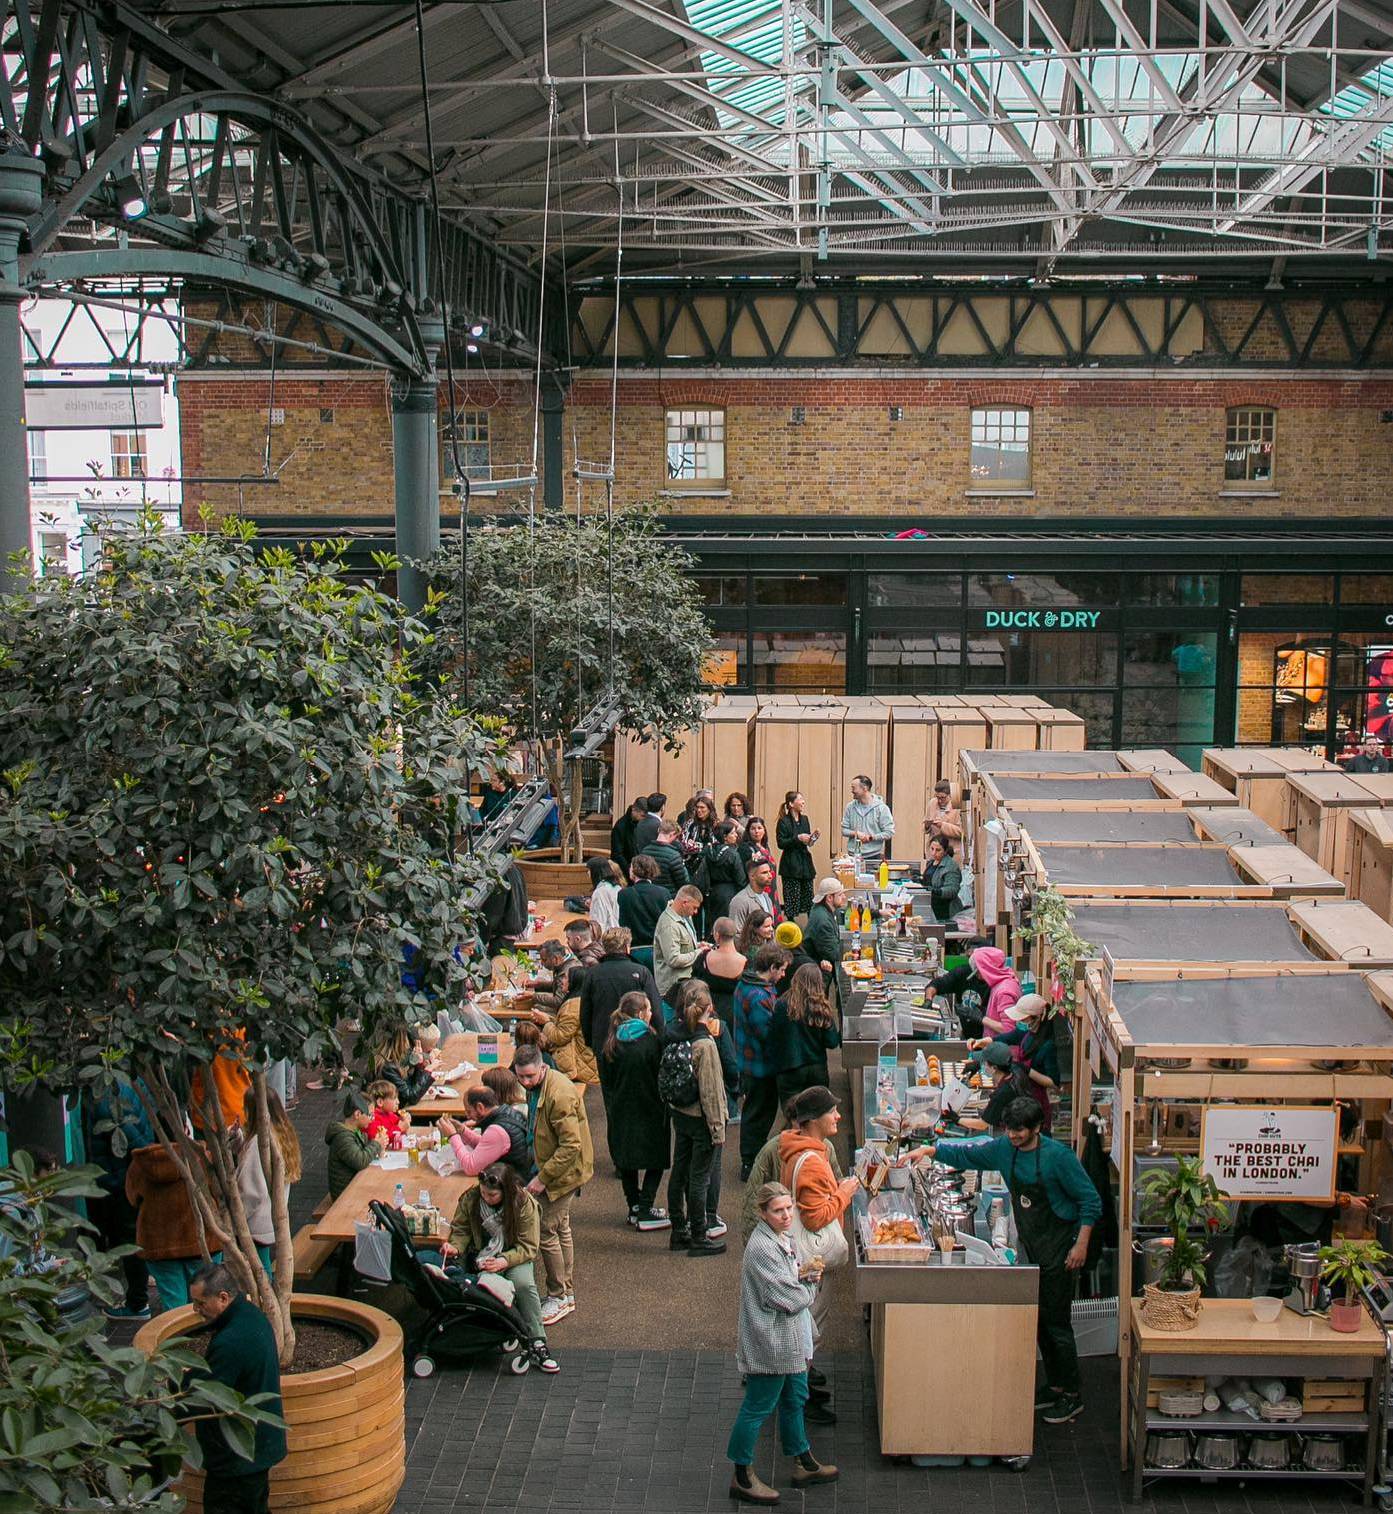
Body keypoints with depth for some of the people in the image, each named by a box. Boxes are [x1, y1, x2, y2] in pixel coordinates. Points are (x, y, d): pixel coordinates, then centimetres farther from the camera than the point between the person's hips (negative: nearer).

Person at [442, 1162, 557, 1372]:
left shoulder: (525, 1204, -17)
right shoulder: (470, 1199, -9)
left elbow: (528, 1247, -14)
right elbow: (461, 1230, 1)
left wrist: (504, 1261, -31)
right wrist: (455, 1247, -22)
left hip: (514, 1256, -3)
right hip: (479, 1255, 3)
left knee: (523, 1283, -34)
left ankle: (538, 1344, -26)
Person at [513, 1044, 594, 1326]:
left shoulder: (559, 1094, -28)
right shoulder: (537, 1087, 3)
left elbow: (571, 1146, -28)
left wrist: (542, 1178, -25)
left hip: (565, 1170, -10)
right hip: (553, 1167, 10)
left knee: (547, 1231, -6)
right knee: (560, 1229, 18)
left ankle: (559, 1298, 7)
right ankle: (567, 1294, 30)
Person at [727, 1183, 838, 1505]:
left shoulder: (784, 1237, 4)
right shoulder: (762, 1249, -27)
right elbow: (790, 1299, -26)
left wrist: (802, 1276, -5)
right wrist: (808, 1285, -6)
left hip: (790, 1340, 10)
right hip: (770, 1343, -10)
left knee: (795, 1400, 22)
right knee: (757, 1408, 3)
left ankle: (804, 1465, 38)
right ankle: (741, 1477, 16)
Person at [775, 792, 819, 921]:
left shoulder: (804, 820, 12)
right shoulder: (783, 822, -8)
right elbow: (781, 843, -14)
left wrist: (813, 838, 0)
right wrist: (797, 838, -22)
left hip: (805, 862, 6)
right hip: (790, 865, -6)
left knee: (809, 896, 7)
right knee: (791, 899, -5)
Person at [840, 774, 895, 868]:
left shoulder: (881, 808, -3)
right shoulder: (850, 807, 8)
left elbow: (889, 832, -6)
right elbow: (844, 830, 10)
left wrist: (870, 837, -15)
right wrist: (856, 833, -10)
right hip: (854, 857, 3)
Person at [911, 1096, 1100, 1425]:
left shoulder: (1058, 1156, -18)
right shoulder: (1004, 1149, -1)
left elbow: (1090, 1201, -13)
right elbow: (965, 1154, 10)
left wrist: (1081, 1243, -16)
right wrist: (930, 1150, -5)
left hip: (1057, 1248, -7)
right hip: (1029, 1246, 7)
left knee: (1056, 1322, -3)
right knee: (1038, 1320, 12)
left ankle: (1071, 1396, 7)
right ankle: (1054, 1385, 25)